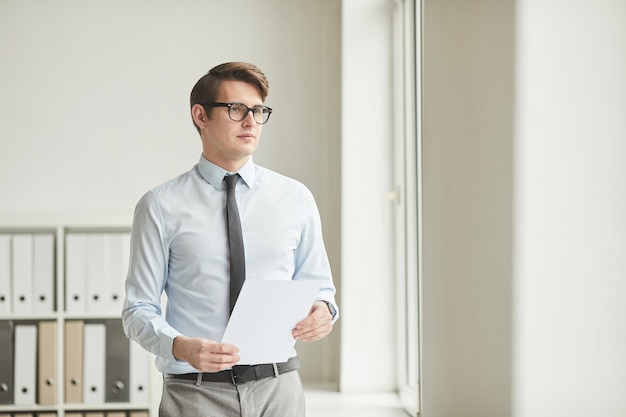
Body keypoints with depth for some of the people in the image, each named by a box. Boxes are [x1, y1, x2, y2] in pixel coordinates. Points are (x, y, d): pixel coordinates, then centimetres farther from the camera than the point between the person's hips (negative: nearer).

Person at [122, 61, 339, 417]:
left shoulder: (295, 198, 7)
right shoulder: (162, 207, -1)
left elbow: (319, 285, 13)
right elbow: (139, 310, -2)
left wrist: (323, 309, -11)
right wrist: (181, 347, -21)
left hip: (277, 389, 3)